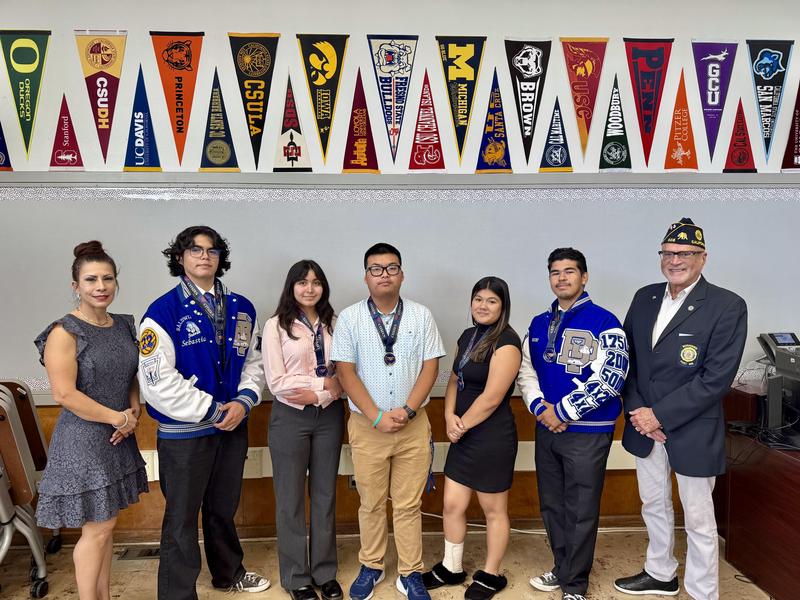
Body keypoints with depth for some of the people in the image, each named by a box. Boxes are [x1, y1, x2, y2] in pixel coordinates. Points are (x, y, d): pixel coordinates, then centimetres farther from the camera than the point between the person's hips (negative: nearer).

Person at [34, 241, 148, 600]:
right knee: (96, 529, 0)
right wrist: (118, 418, -14)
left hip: (118, 439, 6)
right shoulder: (64, 332, -13)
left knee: (106, 524, 15)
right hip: (84, 442, -6)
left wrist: (133, 413, -3)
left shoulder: (124, 326, 7)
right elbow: (64, 394, -19)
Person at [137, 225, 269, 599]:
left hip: (232, 426, 5)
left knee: (224, 509, 22)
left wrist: (244, 401, -7)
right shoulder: (163, 311, -12)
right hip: (184, 431, -5)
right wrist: (213, 410, -16)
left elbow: (253, 361, 11)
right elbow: (157, 380, -18)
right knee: (182, 519, 6)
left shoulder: (242, 309, 4)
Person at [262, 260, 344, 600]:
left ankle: (325, 572, 27)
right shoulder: (276, 326, -5)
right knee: (291, 498, 8)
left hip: (328, 416, 3)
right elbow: (277, 382, -11)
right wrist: (325, 382, -12)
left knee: (325, 495, 12)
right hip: (290, 417, -3)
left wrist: (317, 396, -14)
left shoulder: (333, 324, 4)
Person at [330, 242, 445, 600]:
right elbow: (345, 371, -5)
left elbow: (430, 367, 1)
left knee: (409, 504, 7)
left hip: (413, 425, 1)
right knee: (371, 502, 10)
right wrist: (377, 417, -12)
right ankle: (371, 567, 28)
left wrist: (407, 411, -11)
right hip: (366, 425, 0)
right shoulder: (350, 318, -1)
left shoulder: (420, 316, 3)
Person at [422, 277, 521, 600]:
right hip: (463, 435, 8)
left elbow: (492, 397, -20)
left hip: (493, 436, -7)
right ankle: (451, 568, 31)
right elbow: (455, 380, 13)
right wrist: (449, 416, -5)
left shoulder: (506, 341, -17)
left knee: (494, 510, 10)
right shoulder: (468, 335, 9)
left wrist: (462, 424, -9)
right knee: (452, 504, 13)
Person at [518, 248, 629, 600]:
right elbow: (526, 370, 12)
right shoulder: (539, 324, 9)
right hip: (546, 427, 6)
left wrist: (563, 412, -16)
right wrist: (540, 408, -6)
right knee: (551, 505, 16)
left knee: (581, 511, 4)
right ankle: (562, 569, 35)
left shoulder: (603, 323, -11)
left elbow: (608, 378, -18)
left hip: (587, 432, -6)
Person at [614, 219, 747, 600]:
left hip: (692, 431, -6)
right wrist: (637, 411, -8)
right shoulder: (645, 297, 4)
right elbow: (627, 358, 6)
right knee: (653, 505, 22)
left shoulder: (728, 306, -14)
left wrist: (660, 415, -18)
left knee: (698, 520, 8)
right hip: (645, 425, 6)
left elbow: (716, 379, -18)